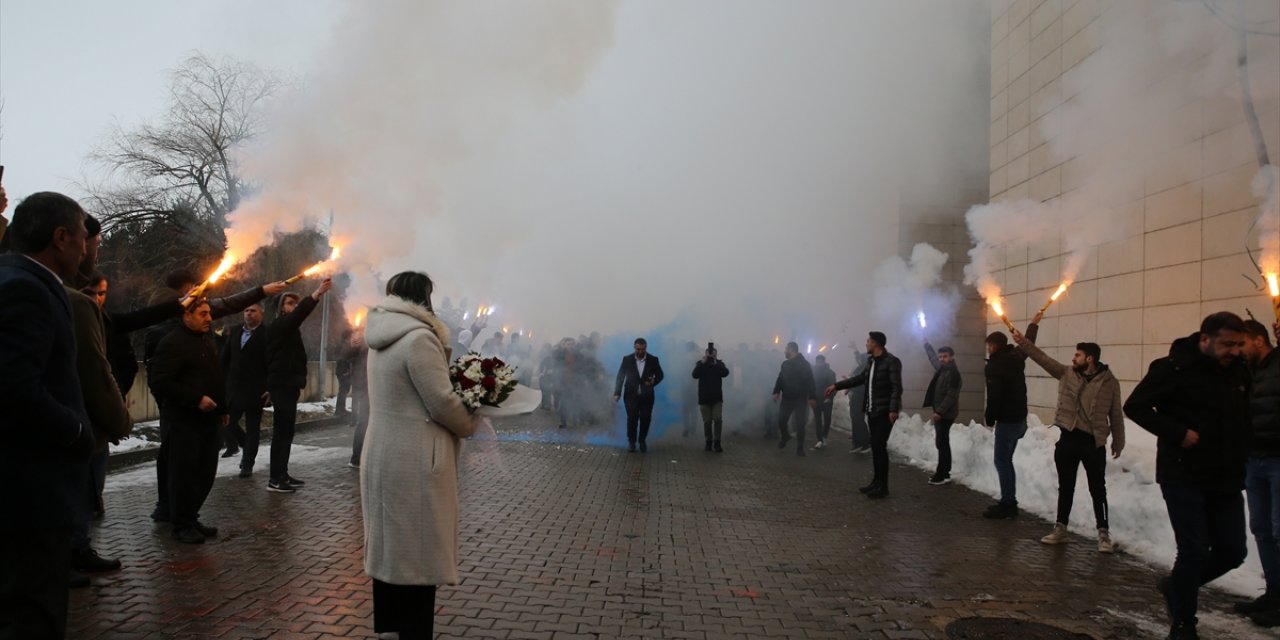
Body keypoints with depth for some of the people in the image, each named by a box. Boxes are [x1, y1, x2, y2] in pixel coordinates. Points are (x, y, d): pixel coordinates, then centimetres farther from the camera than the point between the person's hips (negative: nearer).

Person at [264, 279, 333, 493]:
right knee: (281, 431, -11)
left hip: (289, 384, 10)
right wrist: (317, 293, -43)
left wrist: (299, 383, 21)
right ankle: (275, 479, -11)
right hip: (282, 385, -10)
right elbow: (299, 314, -31)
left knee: (286, 431, 11)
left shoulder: (290, 329, 19)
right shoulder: (279, 326, -10)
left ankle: (282, 475, 16)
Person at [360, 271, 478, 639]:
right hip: (413, 462, -10)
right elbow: (442, 402, -18)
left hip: (384, 454, 10)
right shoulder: (419, 337, -18)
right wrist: (472, 425, 0)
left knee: (391, 544, 18)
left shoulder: (384, 338, 12)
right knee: (416, 550, 0)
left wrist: (444, 363, 5)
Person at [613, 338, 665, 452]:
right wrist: (617, 393, -6)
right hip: (631, 395, -1)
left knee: (645, 419, 1)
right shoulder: (627, 359, 0)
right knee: (632, 419, -6)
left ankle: (642, 441, 19)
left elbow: (660, 375, 8)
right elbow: (620, 376, 1)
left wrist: (654, 381, -14)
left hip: (647, 396, 1)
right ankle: (631, 442, 9)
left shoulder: (653, 360, 1)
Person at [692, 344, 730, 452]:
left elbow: (725, 373, -16)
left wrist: (715, 363, -22)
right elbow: (695, 375, -16)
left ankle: (717, 443, -5)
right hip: (704, 398, 0)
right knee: (707, 421, 2)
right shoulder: (700, 364, 1)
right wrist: (703, 362, -21)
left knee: (718, 419, -10)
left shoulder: (719, 363, 3)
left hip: (717, 398, 0)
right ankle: (709, 443, 11)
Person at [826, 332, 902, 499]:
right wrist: (836, 386, 24)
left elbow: (897, 387, -18)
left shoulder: (891, 361, -12)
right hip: (872, 411, 8)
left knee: (880, 446, -9)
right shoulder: (872, 362, 15)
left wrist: (893, 409, -27)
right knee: (875, 446, 11)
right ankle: (877, 482, 19)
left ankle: (883, 487, -3)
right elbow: (859, 378, 24)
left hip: (885, 411, -8)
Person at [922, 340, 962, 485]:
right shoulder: (941, 368, 11)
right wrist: (926, 344, 38)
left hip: (946, 414, -10)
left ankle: (943, 475, -10)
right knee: (942, 442, 14)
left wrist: (939, 412, -25)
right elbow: (932, 357, 33)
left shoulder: (954, 373, -16)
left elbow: (951, 396, -22)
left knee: (942, 443, -11)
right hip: (940, 412, 10)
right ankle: (945, 471, 21)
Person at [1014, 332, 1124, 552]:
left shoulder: (1109, 381, -4)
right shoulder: (1066, 374, 4)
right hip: (1068, 438, 3)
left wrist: (1118, 442, 4)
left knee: (1097, 489, 3)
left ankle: (1104, 533, 12)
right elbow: (1043, 358, 0)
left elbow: (1116, 414, 1)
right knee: (1065, 487, 12)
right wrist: (1023, 343, -8)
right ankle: (1060, 528, 22)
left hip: (1094, 442, -3)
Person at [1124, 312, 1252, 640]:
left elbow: (1244, 416, 20)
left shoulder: (1239, 370, 5)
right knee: (1194, 551, -4)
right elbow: (1135, 406, -13)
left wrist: (1241, 452, 6)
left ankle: (1177, 586, 34)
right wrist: (1178, 433, -20)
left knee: (1232, 552, 8)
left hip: (1226, 480, 6)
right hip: (1184, 478, -6)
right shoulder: (1175, 368, -13)